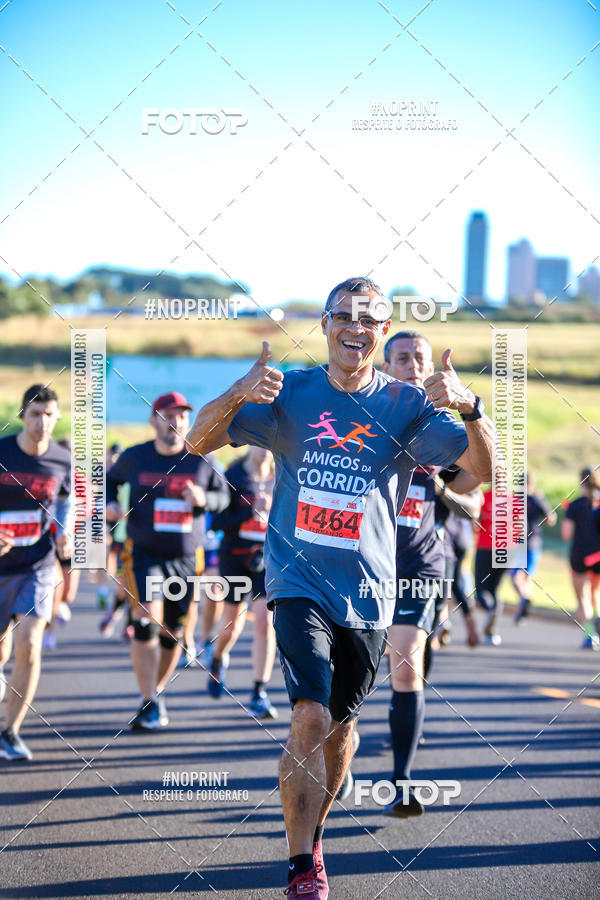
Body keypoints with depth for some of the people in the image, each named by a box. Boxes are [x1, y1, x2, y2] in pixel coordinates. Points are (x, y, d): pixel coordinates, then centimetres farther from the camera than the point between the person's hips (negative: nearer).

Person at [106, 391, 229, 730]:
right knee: (147, 623, -18)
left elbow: (223, 494, 8)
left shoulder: (201, 460, 0)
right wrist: (110, 504, -3)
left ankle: (157, 692, 31)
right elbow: (111, 480, 17)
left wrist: (204, 499, -14)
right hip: (144, 553, -2)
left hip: (187, 559, 2)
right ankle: (149, 705, -13)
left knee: (173, 633, 8)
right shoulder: (135, 457, 0)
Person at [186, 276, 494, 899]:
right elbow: (199, 442, -5)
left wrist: (470, 408, -31)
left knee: (341, 722, 15)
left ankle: (313, 830, 39)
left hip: (368, 591, 2)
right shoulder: (290, 394, -1)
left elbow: (481, 468, -10)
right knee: (311, 717, -18)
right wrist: (239, 395, -26)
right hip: (300, 582, -2)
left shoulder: (406, 405, -1)